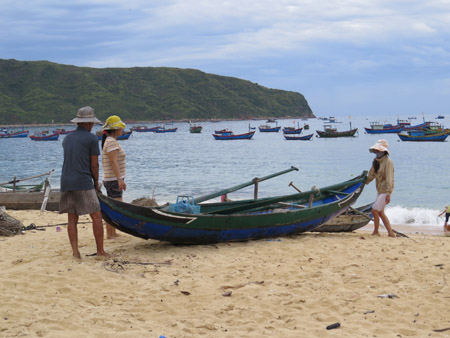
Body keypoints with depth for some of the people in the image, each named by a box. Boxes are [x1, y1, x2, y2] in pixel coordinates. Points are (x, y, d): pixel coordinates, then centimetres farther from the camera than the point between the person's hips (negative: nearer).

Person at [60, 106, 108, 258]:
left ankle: (75, 251, 3)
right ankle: (100, 250, 3)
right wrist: (96, 183, 14)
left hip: (66, 183, 6)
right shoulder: (92, 138, -3)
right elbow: (94, 165, -2)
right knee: (96, 217, 2)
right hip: (84, 184, -6)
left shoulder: (66, 139, 16)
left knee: (72, 220, 7)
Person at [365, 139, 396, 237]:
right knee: (381, 212, 11)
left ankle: (376, 231, 2)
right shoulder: (376, 161, 9)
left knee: (375, 210, -11)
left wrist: (388, 194, -24)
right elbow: (371, 175, 20)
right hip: (379, 190, 9)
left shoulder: (388, 162, -16)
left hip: (385, 190, -9)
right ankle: (390, 233, 18)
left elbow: (389, 178, -20)